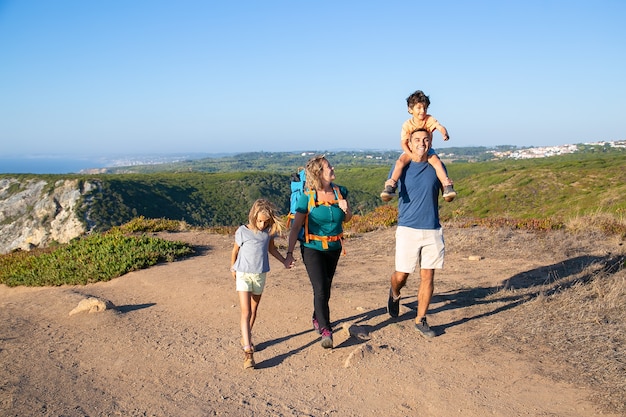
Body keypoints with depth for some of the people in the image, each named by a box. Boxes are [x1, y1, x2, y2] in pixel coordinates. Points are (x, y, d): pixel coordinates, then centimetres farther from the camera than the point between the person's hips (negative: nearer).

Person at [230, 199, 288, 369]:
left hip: (260, 275, 4)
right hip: (243, 275, -4)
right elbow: (235, 250, 3)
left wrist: (284, 261, 4)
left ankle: (246, 337, 39)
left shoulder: (269, 231, -4)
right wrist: (233, 268, 13)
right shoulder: (242, 231, -12)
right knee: (246, 312, -12)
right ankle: (248, 352, -16)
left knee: (254, 311, 17)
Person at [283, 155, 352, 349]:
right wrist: (289, 253, -15)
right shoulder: (307, 197, -14)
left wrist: (346, 210, -13)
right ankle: (326, 331, -7)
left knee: (325, 289, 17)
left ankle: (317, 319, 39)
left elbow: (347, 219, 11)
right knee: (320, 290, -11)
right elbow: (296, 226, -12)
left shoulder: (339, 192, -2)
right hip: (313, 248, -5)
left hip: (334, 248, 5)